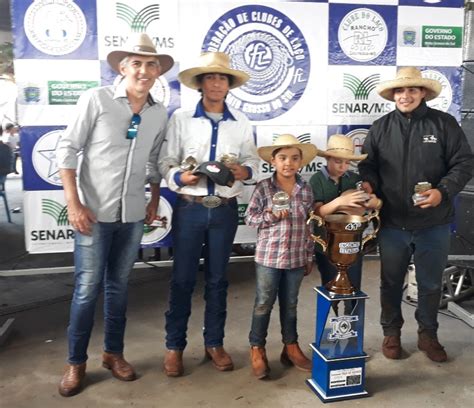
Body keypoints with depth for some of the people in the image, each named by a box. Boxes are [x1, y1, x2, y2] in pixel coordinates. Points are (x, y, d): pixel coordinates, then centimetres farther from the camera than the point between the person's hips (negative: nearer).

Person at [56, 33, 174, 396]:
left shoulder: (159, 113, 4)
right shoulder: (96, 99, -9)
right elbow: (67, 150, -9)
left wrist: (155, 201, 12)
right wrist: (74, 204, -13)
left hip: (133, 215, 4)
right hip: (94, 212, -4)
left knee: (119, 285, 14)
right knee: (87, 288, 2)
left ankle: (114, 353, 30)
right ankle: (76, 362, 19)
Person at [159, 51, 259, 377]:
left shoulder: (242, 123, 7)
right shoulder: (180, 119, 1)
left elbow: (253, 161, 7)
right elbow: (166, 162, -2)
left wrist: (244, 171, -14)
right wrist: (180, 176, -21)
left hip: (225, 210, 2)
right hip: (189, 208, -2)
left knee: (217, 279, 12)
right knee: (183, 279, 4)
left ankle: (214, 343, 26)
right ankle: (175, 346, 19)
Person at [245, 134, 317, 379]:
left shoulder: (306, 190, 2)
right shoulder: (263, 188, -7)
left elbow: (309, 225, 7)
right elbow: (249, 218, -3)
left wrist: (309, 257, 8)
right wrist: (271, 216, -20)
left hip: (296, 258, 3)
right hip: (268, 256, -3)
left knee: (290, 304, 15)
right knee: (264, 303, 5)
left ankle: (291, 347, 30)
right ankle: (257, 349, 19)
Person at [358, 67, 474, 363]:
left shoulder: (444, 123, -3)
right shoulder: (380, 128, 3)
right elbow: (368, 165, 8)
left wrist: (443, 191, -19)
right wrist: (368, 183, -14)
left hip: (434, 224, -1)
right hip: (393, 223, 1)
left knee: (431, 283, 14)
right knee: (391, 282, 14)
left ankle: (428, 335, 34)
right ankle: (392, 333, 33)